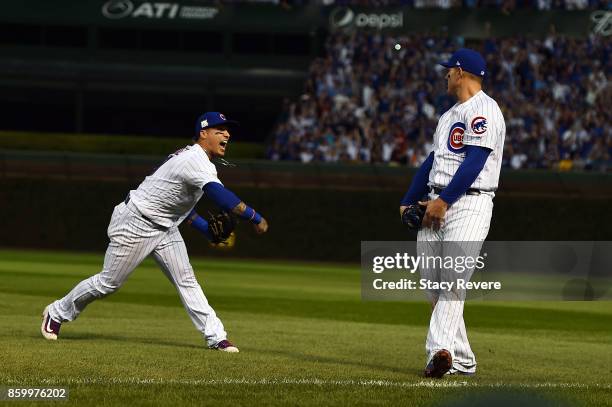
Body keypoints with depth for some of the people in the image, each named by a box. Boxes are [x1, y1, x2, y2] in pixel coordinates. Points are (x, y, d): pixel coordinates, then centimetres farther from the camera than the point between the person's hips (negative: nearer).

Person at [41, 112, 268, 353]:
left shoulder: (196, 159, 7)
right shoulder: (195, 161, -26)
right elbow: (221, 197, -38)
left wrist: (207, 229, 9)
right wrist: (255, 218, -35)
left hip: (165, 228, 10)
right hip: (135, 223, -10)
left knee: (186, 280, -2)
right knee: (108, 283, 1)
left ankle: (215, 336, -6)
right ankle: (56, 314, 20)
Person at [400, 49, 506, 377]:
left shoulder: (483, 110, -7)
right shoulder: (450, 115, 24)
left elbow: (474, 162, -17)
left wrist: (444, 200, -22)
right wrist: (408, 201, 18)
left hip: (469, 205, -9)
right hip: (435, 205, 9)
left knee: (453, 281, -19)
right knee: (432, 285, 5)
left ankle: (440, 350, -32)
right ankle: (461, 359, 9)